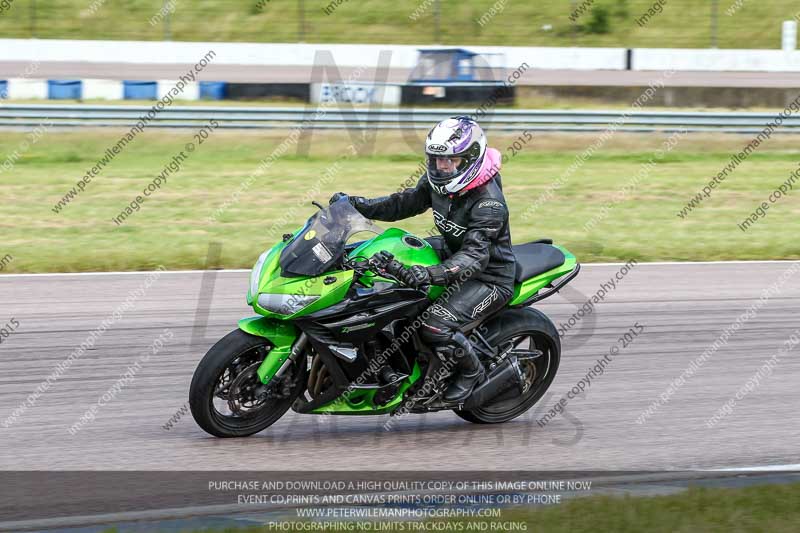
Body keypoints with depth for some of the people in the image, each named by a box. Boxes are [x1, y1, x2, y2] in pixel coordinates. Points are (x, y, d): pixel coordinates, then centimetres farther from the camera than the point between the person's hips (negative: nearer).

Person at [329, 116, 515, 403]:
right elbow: (404, 203, 8)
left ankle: (472, 370, 0)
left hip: (489, 277, -9)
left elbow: (475, 255, -38)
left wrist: (432, 274, -55)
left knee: (434, 326, -29)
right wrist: (358, 204, -8)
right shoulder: (438, 181, -3)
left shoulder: (488, 203, -29)